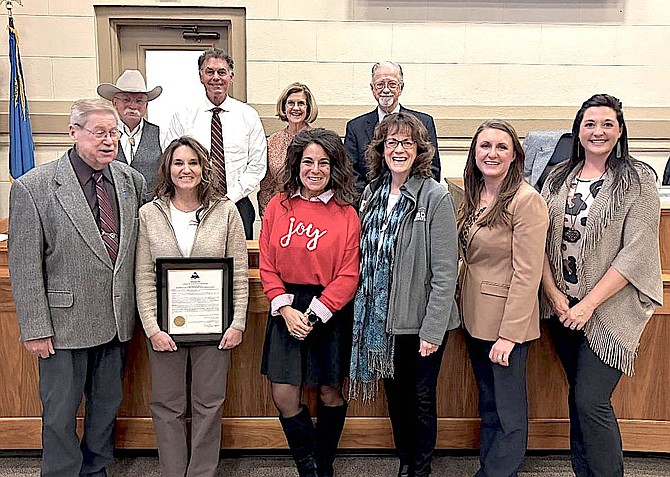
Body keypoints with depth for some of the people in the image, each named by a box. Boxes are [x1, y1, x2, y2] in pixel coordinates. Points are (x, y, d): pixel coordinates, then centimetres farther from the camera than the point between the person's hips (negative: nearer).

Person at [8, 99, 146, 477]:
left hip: (117, 320, 5)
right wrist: (35, 329, -11)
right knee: (61, 414, 10)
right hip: (65, 322, -4)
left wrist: (137, 310, 8)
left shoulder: (133, 181, 2)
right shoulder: (33, 187, -12)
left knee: (107, 406, 20)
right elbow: (24, 267, -10)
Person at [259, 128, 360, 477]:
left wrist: (314, 314, -14)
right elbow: (267, 265, 1)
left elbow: (348, 276, -8)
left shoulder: (346, 214, -5)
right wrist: (285, 309, -11)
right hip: (286, 307, 2)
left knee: (330, 392, 10)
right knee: (283, 394, 1)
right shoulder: (278, 205, 2)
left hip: (330, 310, -2)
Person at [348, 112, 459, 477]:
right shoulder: (372, 193, 5)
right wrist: (365, 308, 8)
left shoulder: (435, 197, -13)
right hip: (381, 317, 5)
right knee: (395, 393, 18)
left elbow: (445, 271, -15)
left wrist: (433, 329, -17)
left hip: (420, 321, -5)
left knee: (421, 398, 10)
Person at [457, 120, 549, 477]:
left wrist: (509, 333, -20)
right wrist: (464, 306, 8)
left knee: (508, 411, 8)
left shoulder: (527, 201, -16)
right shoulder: (473, 197, 7)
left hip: (507, 321, -7)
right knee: (488, 404, 21)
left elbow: (526, 274, -19)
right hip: (474, 316, 8)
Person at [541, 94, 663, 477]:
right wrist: (554, 294, -7)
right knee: (579, 396, 13)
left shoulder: (638, 180, -6)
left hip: (610, 310, -4)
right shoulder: (559, 178, 7)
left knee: (592, 402, -7)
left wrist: (588, 304, -15)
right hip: (563, 307, 4)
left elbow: (635, 253, -12)